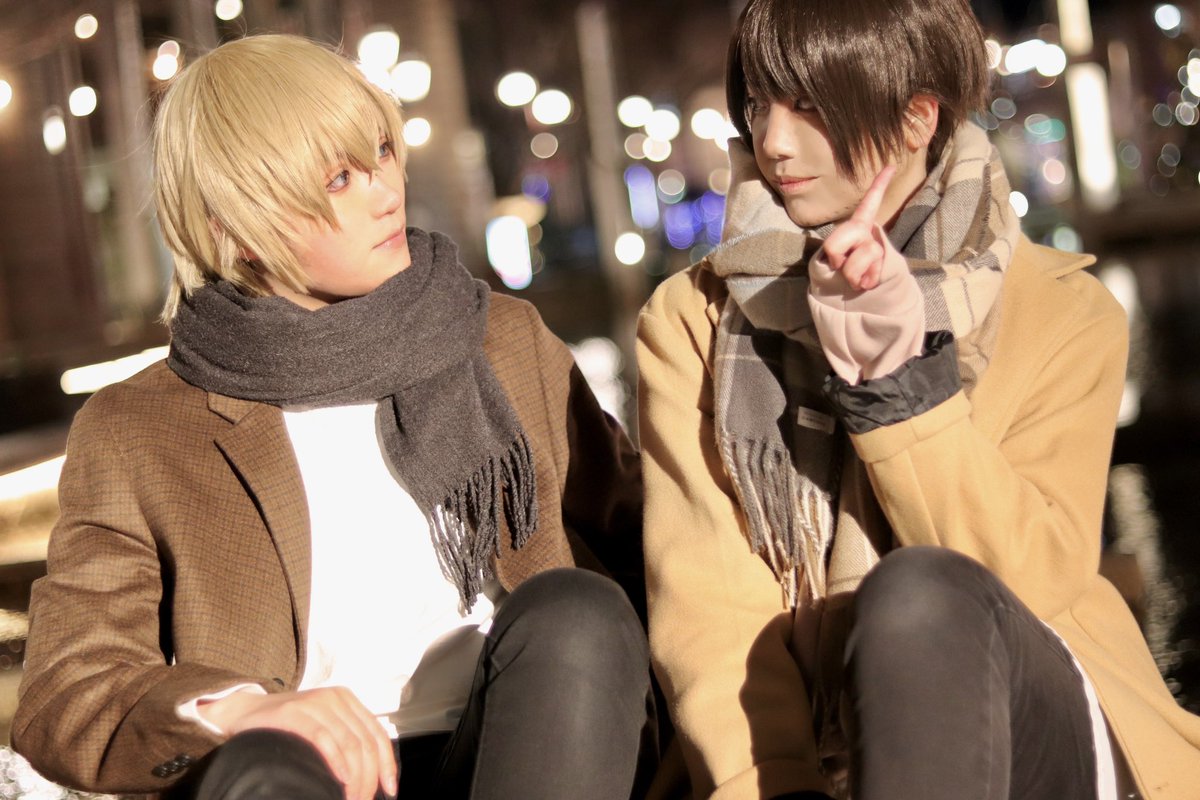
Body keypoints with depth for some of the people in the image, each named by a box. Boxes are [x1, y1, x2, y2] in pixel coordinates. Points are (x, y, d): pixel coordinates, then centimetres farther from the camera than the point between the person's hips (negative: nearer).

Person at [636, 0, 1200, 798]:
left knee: (919, 592, -32)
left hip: (1028, 732, 1)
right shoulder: (690, 321, 7)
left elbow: (1029, 577, -8)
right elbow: (703, 601, -5)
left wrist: (902, 380, -16)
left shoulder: (1063, 313, 5)